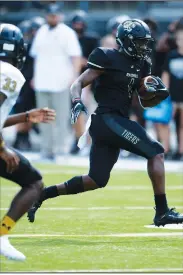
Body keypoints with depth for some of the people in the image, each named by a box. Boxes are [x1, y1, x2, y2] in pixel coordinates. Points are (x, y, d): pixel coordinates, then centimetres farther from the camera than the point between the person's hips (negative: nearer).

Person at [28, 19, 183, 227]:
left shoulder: (141, 66, 14)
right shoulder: (108, 59, -9)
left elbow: (145, 102, 21)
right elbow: (78, 83, -8)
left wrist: (158, 95, 0)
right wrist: (77, 103, -28)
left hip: (117, 122, 9)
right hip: (107, 120, -9)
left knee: (96, 180, 9)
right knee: (155, 152, -13)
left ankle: (40, 194, 17)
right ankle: (162, 213, -12)